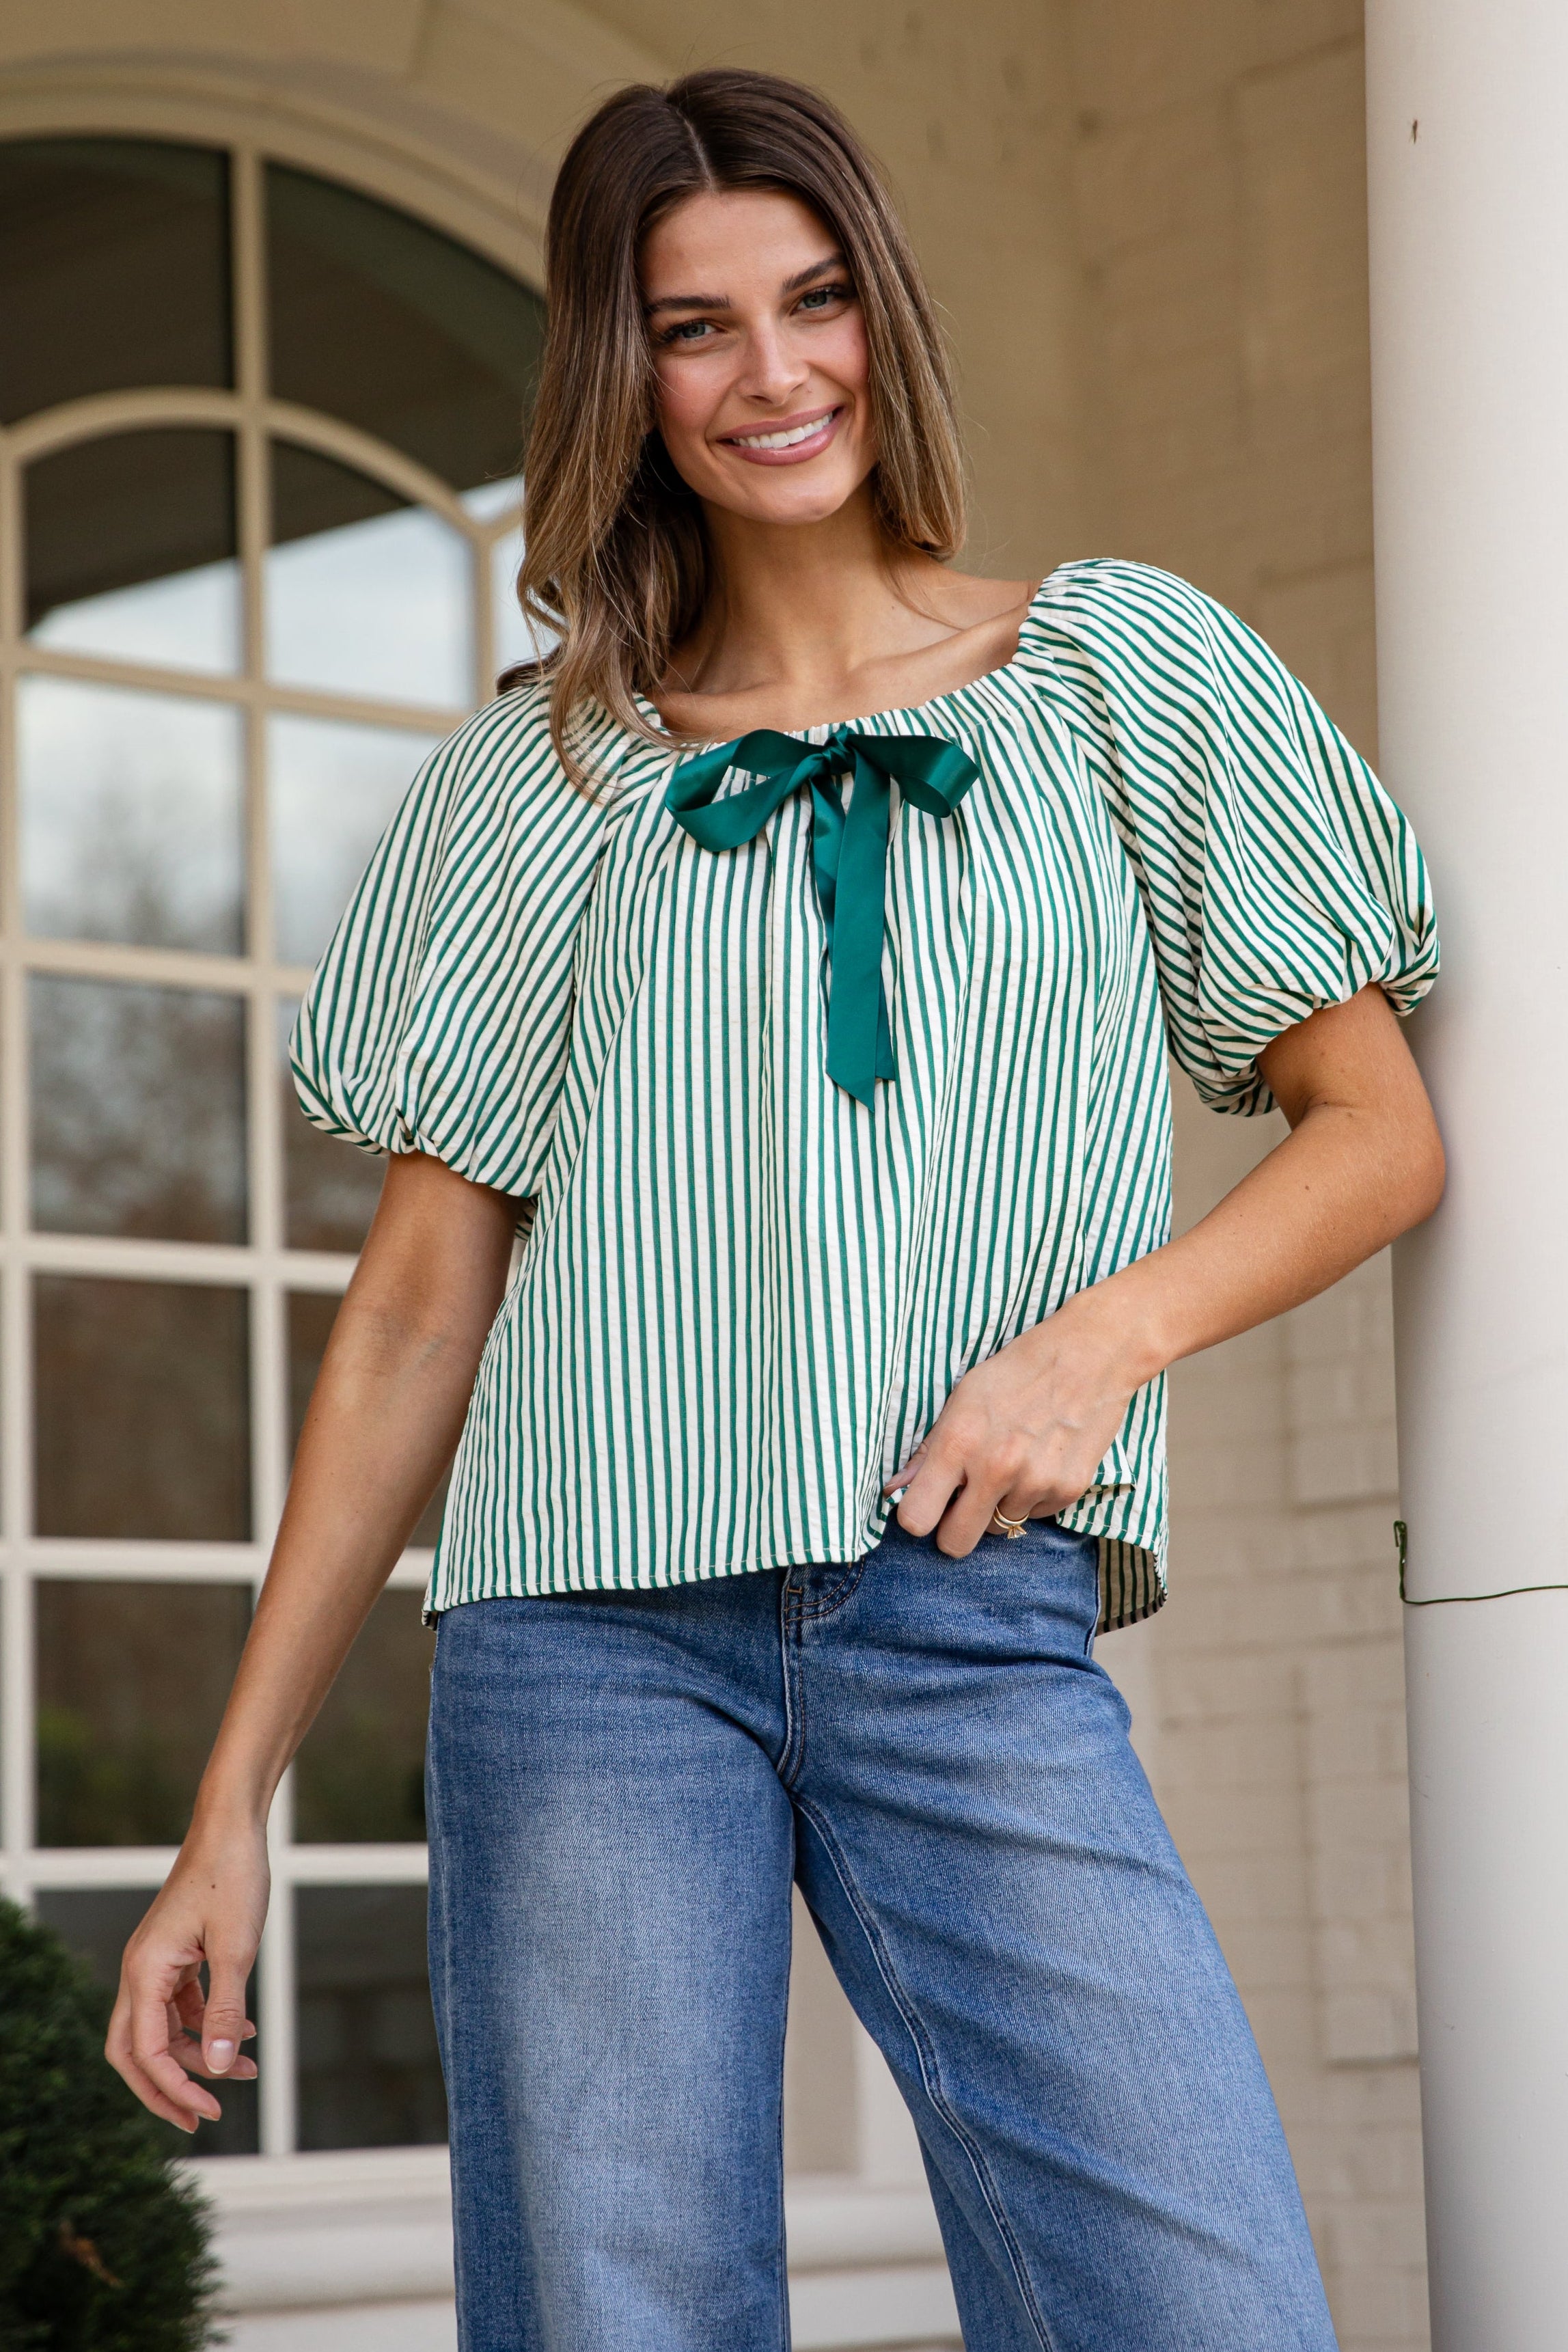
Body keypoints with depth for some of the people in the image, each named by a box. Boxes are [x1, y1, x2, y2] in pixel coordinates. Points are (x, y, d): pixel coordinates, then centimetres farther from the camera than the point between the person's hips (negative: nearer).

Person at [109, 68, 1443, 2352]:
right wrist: (233, 1806, 7)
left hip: (978, 1636, 0)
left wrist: (1106, 1328, -8)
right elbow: (418, 1310, 12)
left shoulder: (1123, 667, 12)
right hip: (593, 1633, 1)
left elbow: (1380, 1129, 12)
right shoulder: (536, 779, 14)